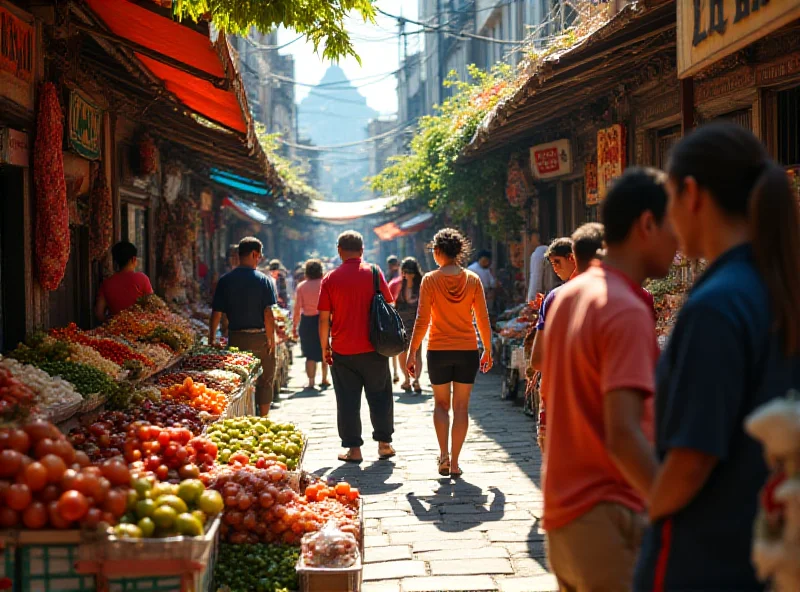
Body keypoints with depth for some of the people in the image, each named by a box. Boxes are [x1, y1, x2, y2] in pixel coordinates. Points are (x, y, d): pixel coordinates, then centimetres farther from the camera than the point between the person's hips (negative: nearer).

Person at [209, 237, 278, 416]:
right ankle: (264, 419, 13)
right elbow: (268, 313, -12)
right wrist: (271, 339, -5)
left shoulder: (225, 280, 0)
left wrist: (211, 339, 9)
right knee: (265, 381, 10)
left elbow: (216, 313, 0)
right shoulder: (263, 280, -8)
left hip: (235, 337, 3)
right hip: (259, 338, -2)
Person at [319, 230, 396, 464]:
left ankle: (353, 449, 6)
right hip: (373, 348, 1)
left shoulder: (330, 279, -3)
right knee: (380, 396, 13)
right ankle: (384, 443, 17)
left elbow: (324, 318, -3)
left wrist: (325, 346, 8)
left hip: (343, 350, -1)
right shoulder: (374, 274, -2)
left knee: (348, 401, 6)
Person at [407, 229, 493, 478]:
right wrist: (487, 350, 12)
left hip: (438, 350, -1)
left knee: (441, 403, 16)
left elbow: (422, 320, -8)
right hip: (467, 350, 1)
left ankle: (443, 454, 1)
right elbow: (483, 319, 0)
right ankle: (454, 463, 7)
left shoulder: (430, 279, -7)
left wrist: (412, 352, -1)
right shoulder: (472, 279, -1)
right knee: (461, 407, 8)